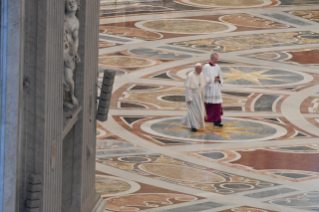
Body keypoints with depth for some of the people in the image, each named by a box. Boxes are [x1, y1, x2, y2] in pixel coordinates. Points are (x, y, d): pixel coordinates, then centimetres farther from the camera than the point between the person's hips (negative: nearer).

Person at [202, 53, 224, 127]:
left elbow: (220, 78, 13)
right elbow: (204, 78, -15)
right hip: (208, 89, -5)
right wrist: (213, 79, -17)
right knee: (207, 105, 4)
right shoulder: (206, 67, -11)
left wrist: (218, 79, -10)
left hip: (216, 89, 5)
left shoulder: (217, 67, 7)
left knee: (217, 105, -2)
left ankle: (216, 121, 1)